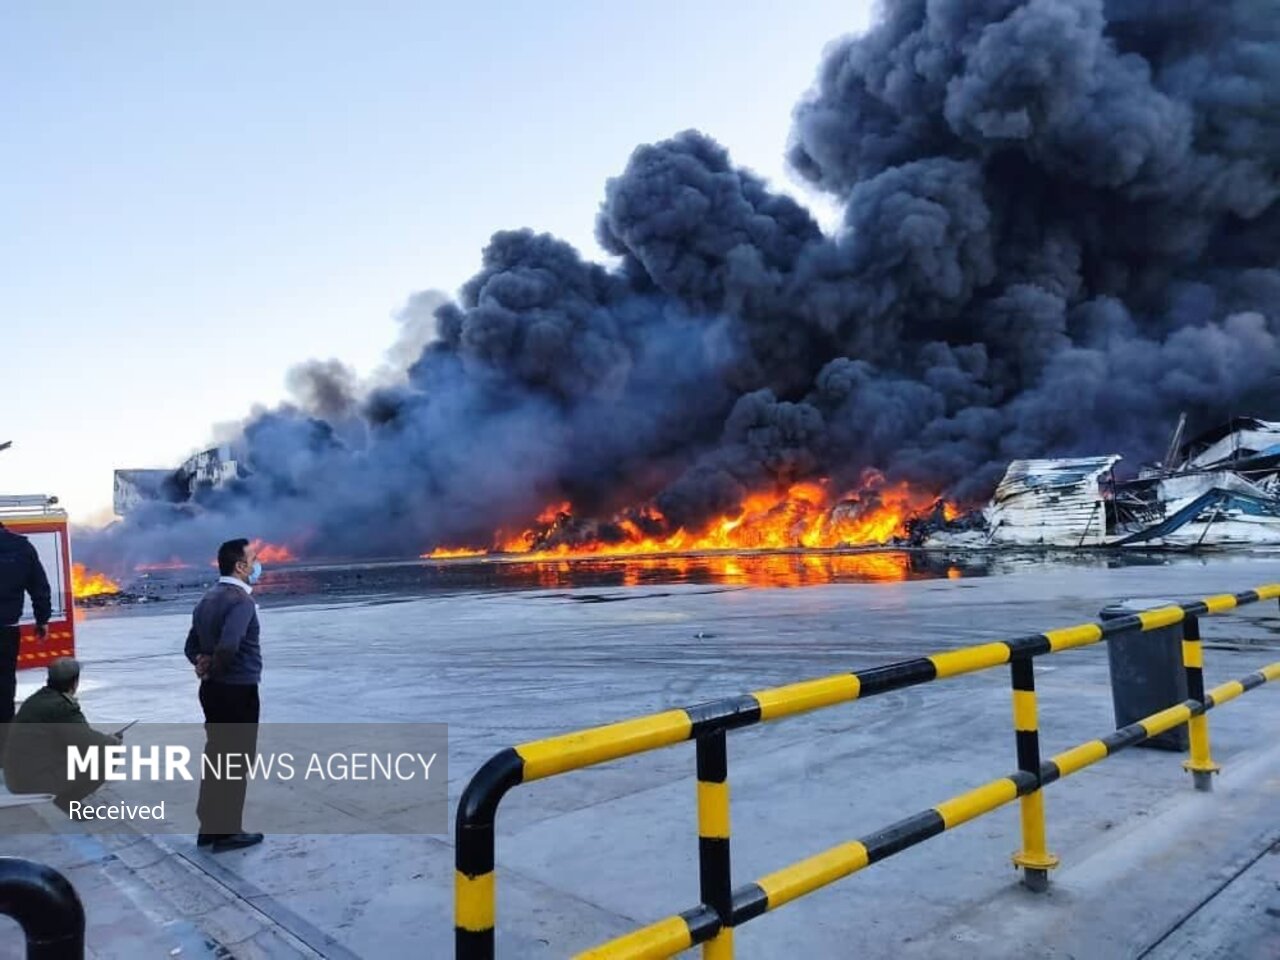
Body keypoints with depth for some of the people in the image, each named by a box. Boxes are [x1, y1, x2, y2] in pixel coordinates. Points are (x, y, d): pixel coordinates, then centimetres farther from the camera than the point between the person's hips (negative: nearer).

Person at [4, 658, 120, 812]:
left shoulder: (36, 699, 10)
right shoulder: (63, 708, -18)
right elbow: (90, 743, -17)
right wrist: (113, 740, 4)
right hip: (35, 780, -9)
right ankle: (67, 801, -3)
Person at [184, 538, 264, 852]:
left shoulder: (208, 598, 11)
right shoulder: (240, 599, -19)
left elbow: (191, 645, 13)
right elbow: (228, 646, -31)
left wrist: (203, 663, -2)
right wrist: (214, 669, -13)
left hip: (212, 689, 9)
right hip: (238, 691, -9)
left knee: (216, 755, 17)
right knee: (236, 760, 3)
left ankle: (209, 827, 27)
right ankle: (227, 832, 13)